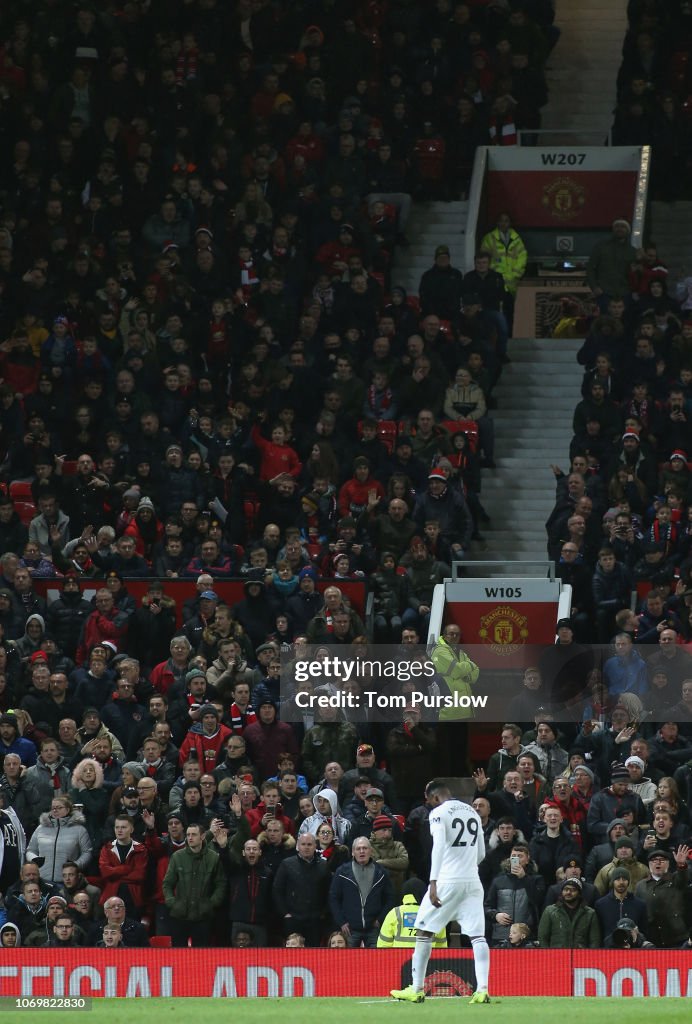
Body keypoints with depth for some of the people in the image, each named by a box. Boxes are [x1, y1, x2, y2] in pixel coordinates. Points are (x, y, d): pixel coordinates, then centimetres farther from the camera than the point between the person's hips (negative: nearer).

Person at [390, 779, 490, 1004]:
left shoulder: (439, 812, -6)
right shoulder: (472, 813, 15)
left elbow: (439, 846, -19)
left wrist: (433, 882, -24)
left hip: (447, 881, -5)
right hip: (472, 882, 5)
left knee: (424, 931, 6)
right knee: (477, 935, -1)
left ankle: (417, 989, 8)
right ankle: (482, 990, -14)